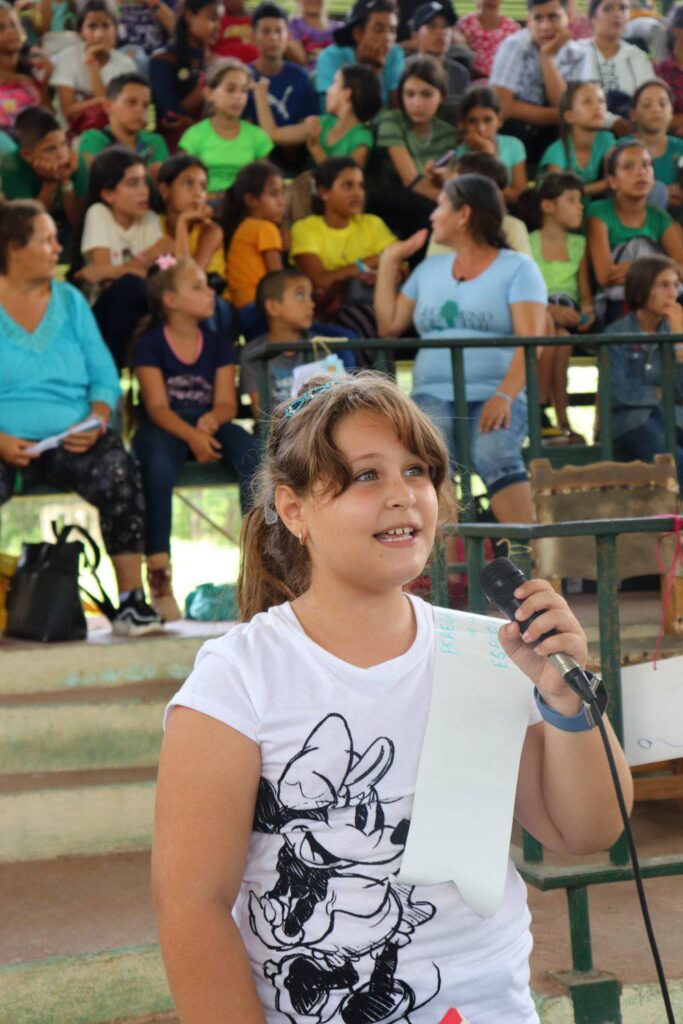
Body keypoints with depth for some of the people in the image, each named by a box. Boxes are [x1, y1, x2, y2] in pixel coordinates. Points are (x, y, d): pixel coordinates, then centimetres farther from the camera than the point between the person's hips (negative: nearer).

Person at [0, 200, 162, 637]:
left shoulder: (69, 301, 15)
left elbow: (105, 377, 12)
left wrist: (96, 421, -9)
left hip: (71, 440, 3)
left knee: (119, 473, -27)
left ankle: (131, 600, -22)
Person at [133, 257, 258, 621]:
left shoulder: (218, 346, 13)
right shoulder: (150, 345, 0)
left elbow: (226, 403, 4)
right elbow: (157, 407, -10)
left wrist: (211, 420, -21)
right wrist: (191, 436, -28)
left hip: (209, 425, 4)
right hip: (163, 428, -4)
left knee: (253, 453, -29)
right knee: (159, 464, -39)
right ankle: (158, 573, -37)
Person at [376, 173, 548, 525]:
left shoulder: (517, 268, 7)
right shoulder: (429, 269, 23)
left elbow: (530, 340, -6)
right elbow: (389, 326, 19)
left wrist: (505, 395, -22)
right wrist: (389, 262, 20)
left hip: (494, 394, -3)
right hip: (434, 393, 3)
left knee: (494, 455, -36)